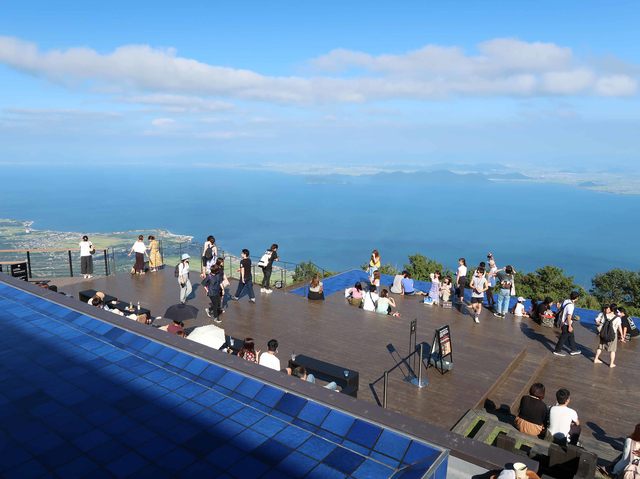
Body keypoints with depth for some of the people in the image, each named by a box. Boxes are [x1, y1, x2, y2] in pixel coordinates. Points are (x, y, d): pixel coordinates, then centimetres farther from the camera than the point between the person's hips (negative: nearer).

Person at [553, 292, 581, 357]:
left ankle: (573, 350, 31)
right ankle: (557, 350, 14)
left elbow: (559, 310, 11)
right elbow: (568, 316, -26)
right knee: (564, 337, 4)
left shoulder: (565, 301, 0)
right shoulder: (571, 305, -24)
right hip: (566, 323, -9)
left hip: (562, 321, 9)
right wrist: (570, 326, -21)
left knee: (571, 336, 20)